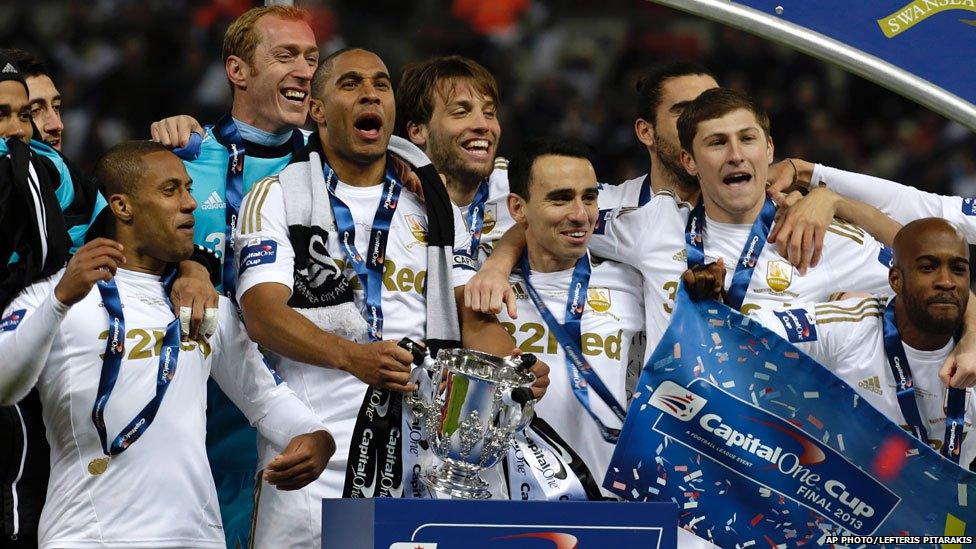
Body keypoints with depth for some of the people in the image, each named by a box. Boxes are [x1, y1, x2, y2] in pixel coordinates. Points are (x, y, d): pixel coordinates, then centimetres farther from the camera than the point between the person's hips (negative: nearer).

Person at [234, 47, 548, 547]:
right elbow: (264, 313, -10)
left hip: (420, 449, 3)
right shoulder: (278, 198, 5)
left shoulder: (433, 206, 18)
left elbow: (474, 317, 11)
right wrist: (351, 356, -28)